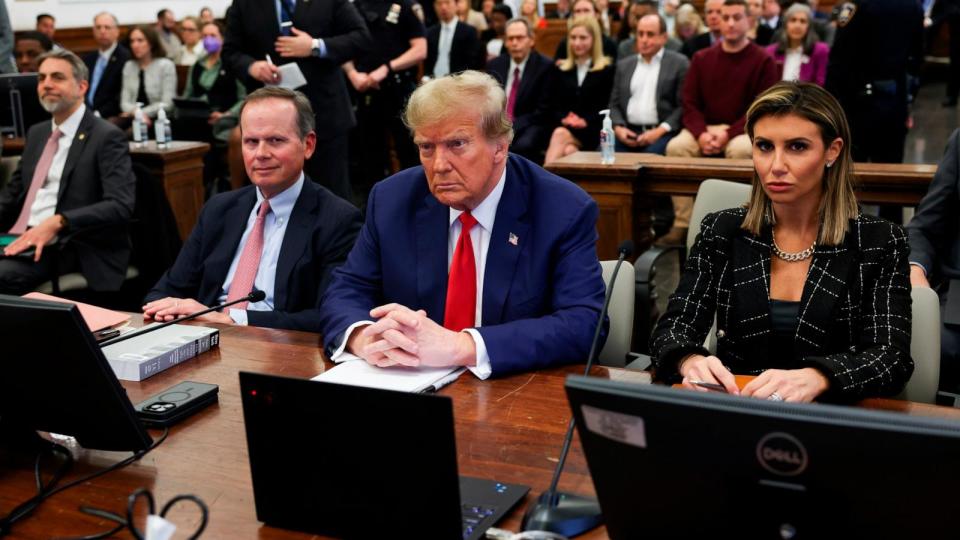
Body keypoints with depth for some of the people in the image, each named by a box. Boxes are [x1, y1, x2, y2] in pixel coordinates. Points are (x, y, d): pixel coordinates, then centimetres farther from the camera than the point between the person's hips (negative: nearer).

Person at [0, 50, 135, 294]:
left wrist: (57, 222, -27)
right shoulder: (37, 133, 20)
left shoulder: (107, 137, -5)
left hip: (70, 251, -7)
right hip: (21, 239, 7)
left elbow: (121, 206, -16)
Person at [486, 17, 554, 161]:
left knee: (523, 145, -36)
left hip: (527, 128, -3)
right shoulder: (495, 65, 13)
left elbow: (542, 110, -5)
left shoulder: (545, 66, -1)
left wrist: (513, 126, -16)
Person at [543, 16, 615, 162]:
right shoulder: (561, 70, 20)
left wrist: (585, 121, -15)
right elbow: (554, 105, 14)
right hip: (563, 127, 3)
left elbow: (607, 107, 1)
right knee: (567, 151, -32)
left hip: (592, 131, -3)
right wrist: (563, 119, -8)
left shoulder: (607, 70, 9)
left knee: (561, 135, -34)